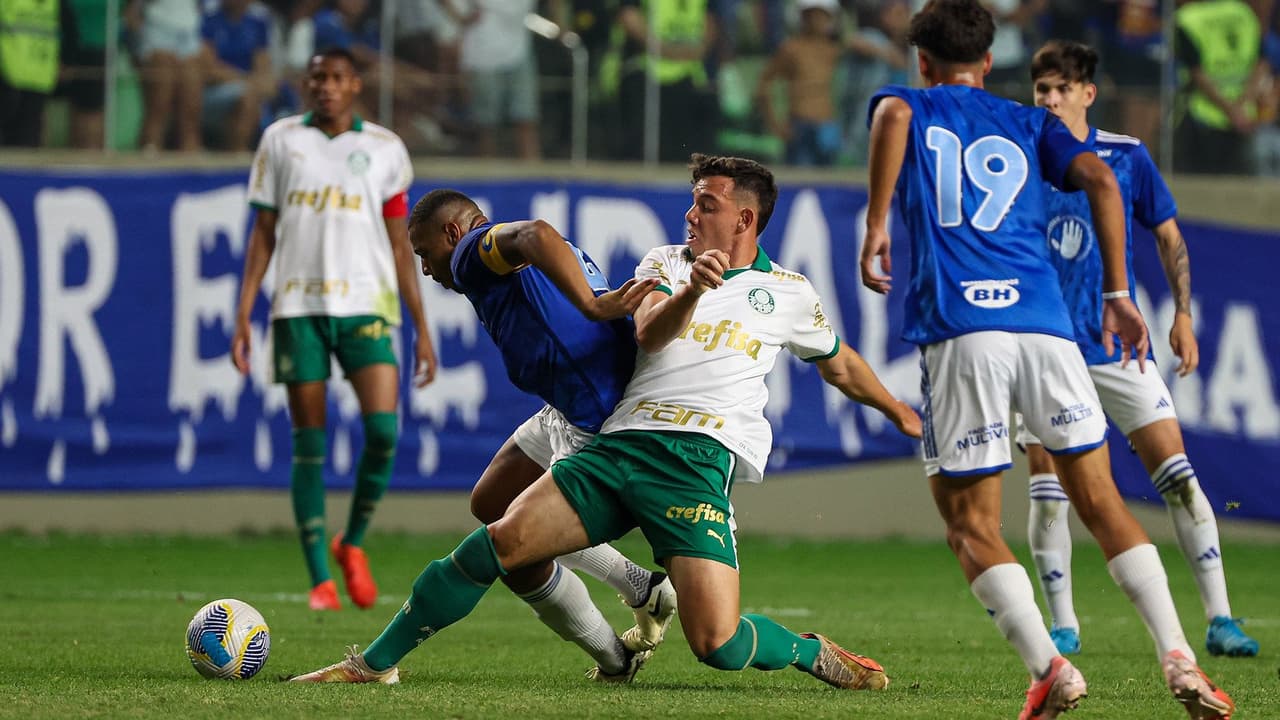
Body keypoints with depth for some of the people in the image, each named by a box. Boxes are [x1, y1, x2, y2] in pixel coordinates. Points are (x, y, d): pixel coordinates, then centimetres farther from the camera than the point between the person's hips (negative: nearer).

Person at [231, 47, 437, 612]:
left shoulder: (385, 149, 8)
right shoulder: (281, 140, 9)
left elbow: (399, 244, 10)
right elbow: (263, 233, 9)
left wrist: (422, 328, 6)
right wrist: (243, 315, 1)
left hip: (367, 305, 0)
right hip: (299, 306, 0)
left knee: (382, 430, -16)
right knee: (309, 444, -1)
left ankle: (353, 543, 9)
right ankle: (320, 580, 4)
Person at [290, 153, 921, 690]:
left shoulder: (789, 294, 16)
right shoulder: (666, 263, 17)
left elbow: (841, 365, 34)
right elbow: (648, 334, -2)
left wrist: (896, 411, 43)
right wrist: (690, 292, -21)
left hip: (697, 462, -2)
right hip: (618, 444, 2)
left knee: (718, 644, -18)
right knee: (499, 542, -16)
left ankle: (814, 655, 15)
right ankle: (374, 664, -5)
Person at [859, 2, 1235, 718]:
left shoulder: (909, 107, 18)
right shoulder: (1030, 123, 25)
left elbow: (893, 115, -8)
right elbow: (1100, 179, 7)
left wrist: (875, 227, -7)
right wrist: (1118, 295, 9)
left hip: (959, 331, -2)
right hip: (1046, 323, 2)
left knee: (972, 526, 4)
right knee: (1101, 501, 10)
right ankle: (1178, 657, -6)